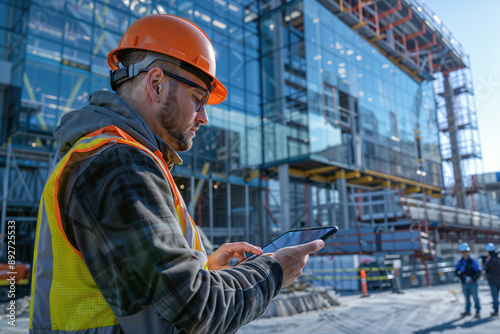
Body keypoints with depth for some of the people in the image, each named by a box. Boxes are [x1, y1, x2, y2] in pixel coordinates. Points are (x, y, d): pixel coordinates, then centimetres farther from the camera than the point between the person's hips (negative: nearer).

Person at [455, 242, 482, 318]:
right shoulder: (460, 262, 3)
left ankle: (478, 312, 10)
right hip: (464, 283, 3)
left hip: (472, 283, -3)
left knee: (475, 297, 0)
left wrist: (473, 278, -20)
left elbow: (478, 272, -8)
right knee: (467, 298, 13)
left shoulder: (473, 261, -7)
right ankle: (467, 311, 24)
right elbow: (456, 272, 4)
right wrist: (462, 275, -14)